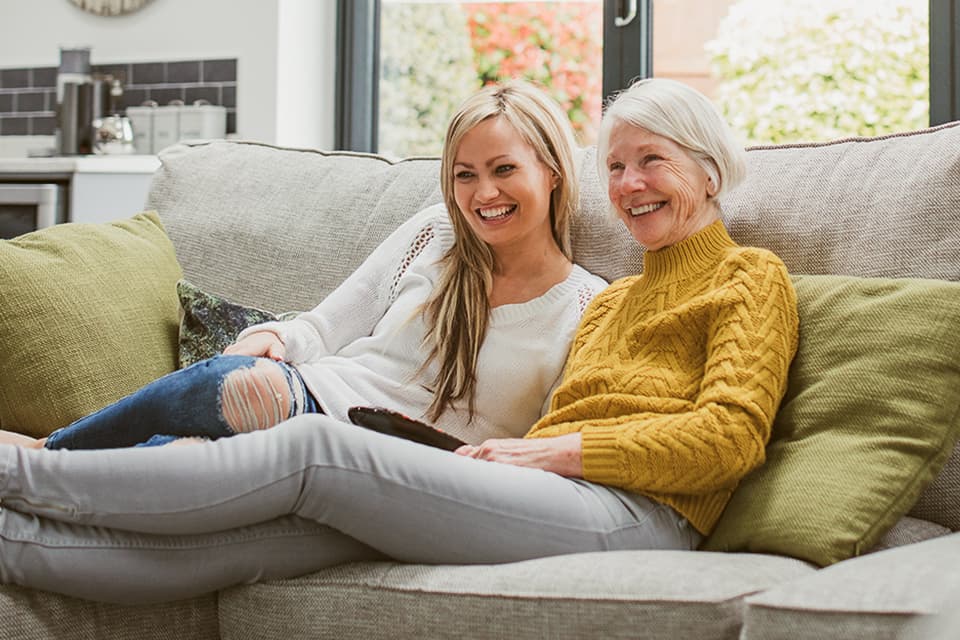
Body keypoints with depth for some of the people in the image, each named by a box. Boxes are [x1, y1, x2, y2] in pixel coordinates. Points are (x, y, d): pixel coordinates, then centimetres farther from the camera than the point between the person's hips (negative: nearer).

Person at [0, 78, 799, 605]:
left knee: (319, 447, -21)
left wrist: (551, 450, -7)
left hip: (634, 514, -6)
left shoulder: (750, 277, 12)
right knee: (263, 534, -17)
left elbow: (731, 435, -4)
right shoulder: (610, 300, 33)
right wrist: (506, 454, -1)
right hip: (554, 501, 6)